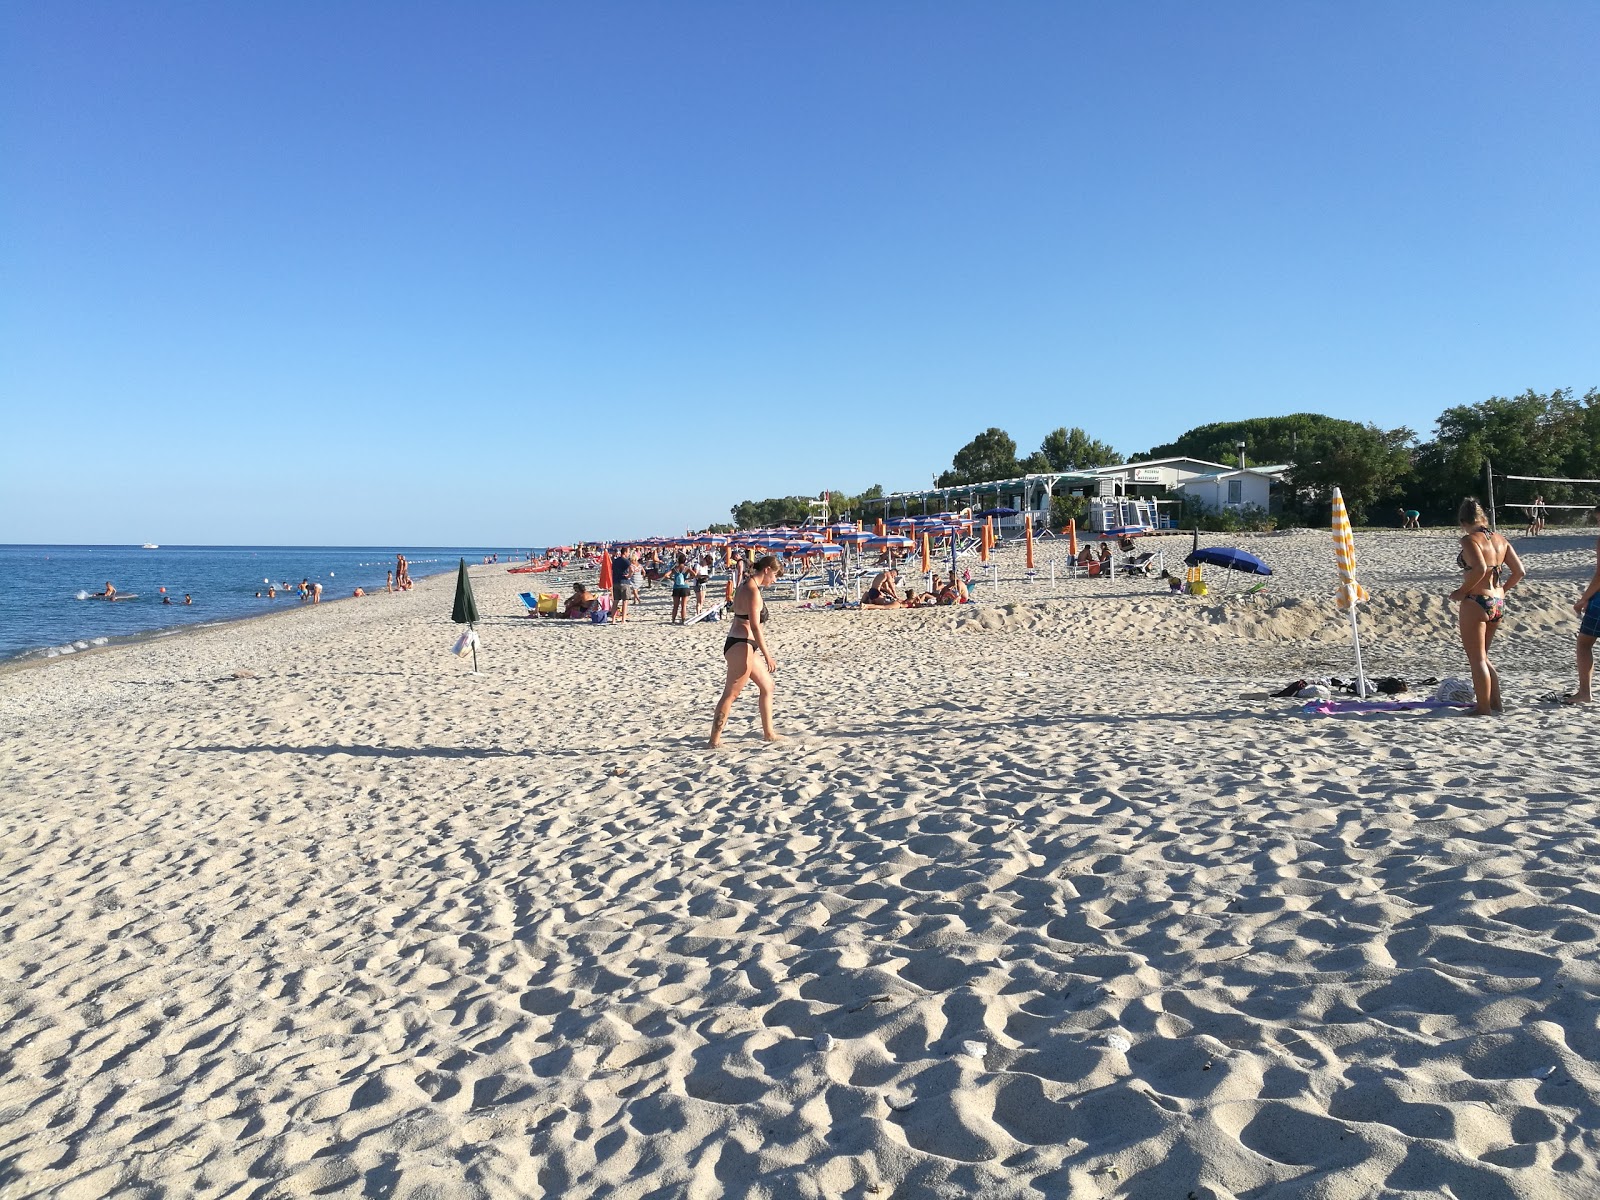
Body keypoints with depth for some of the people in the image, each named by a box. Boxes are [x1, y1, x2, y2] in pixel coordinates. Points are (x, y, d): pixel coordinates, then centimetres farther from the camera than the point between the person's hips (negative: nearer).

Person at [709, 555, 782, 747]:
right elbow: (755, 626, -21)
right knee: (731, 694, -6)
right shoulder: (752, 590, -16)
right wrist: (767, 655, -20)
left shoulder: (746, 586, 15)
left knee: (767, 686, 17)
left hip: (744, 646, 11)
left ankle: (768, 732, 24)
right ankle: (714, 740, -2)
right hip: (741, 646, -11)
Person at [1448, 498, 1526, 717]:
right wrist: (1502, 589, 19)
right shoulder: (1500, 540, 10)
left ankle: (1484, 708, 6)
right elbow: (1519, 571, 8)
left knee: (1476, 658, 2)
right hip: (1498, 603, 8)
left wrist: (1462, 591, -15)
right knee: (1482, 656, 21)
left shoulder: (1469, 539, -12)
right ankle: (1495, 702, 24)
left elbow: (1480, 568, -26)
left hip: (1476, 602, -8)